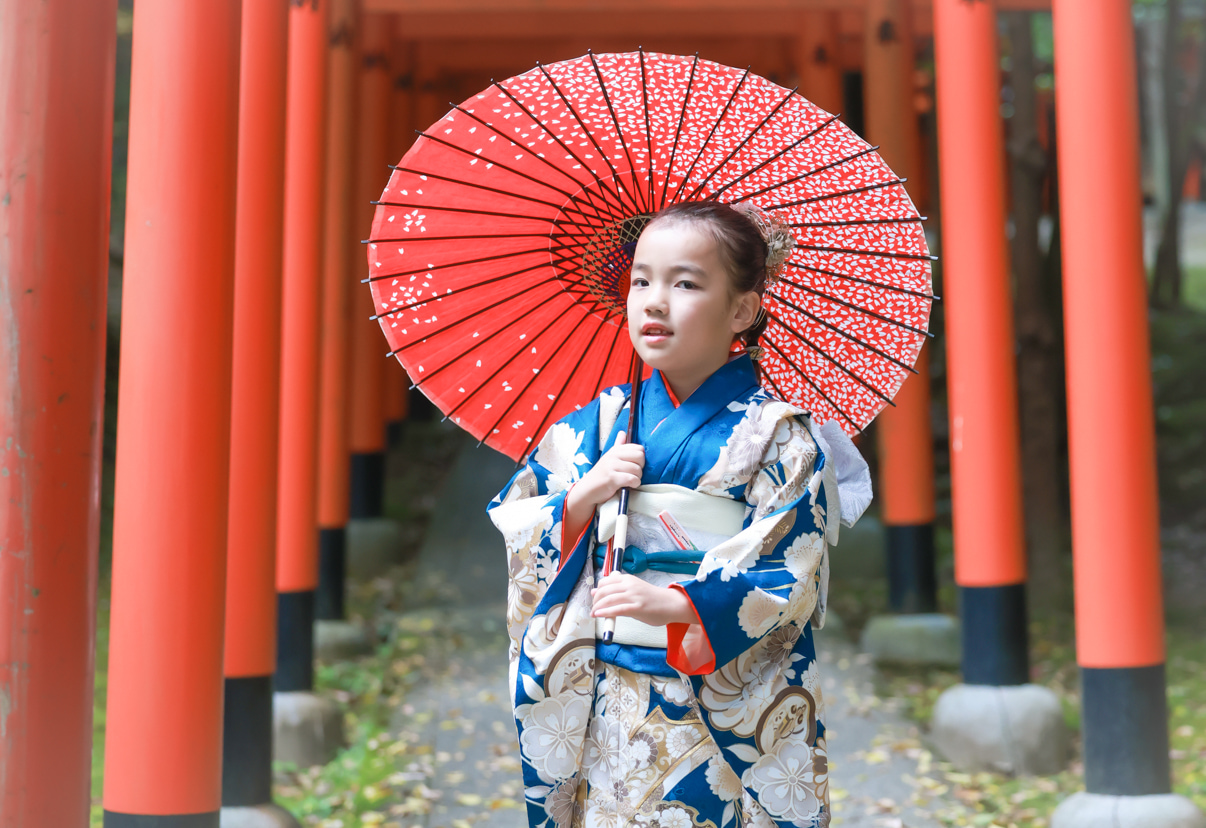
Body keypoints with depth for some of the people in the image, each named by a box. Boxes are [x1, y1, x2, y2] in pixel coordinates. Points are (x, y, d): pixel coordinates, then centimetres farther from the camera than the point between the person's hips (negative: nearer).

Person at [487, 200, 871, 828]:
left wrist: (674, 604, -26)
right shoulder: (603, 420, 5)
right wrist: (586, 494, -12)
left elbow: (789, 571, -14)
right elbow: (521, 536, 6)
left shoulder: (777, 435, -7)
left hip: (726, 705, -3)